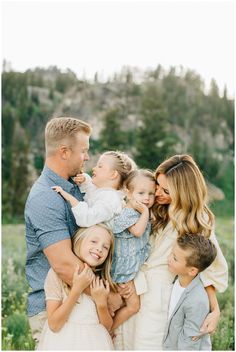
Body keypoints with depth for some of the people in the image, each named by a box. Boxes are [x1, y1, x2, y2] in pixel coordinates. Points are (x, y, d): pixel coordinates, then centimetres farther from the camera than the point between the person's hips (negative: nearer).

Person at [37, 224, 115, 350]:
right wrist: (77, 290, -16)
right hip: (64, 343, -3)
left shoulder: (103, 281, 6)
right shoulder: (57, 273, -6)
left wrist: (101, 303, -9)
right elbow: (54, 325, -11)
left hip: (97, 343, 3)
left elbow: (108, 327, 7)